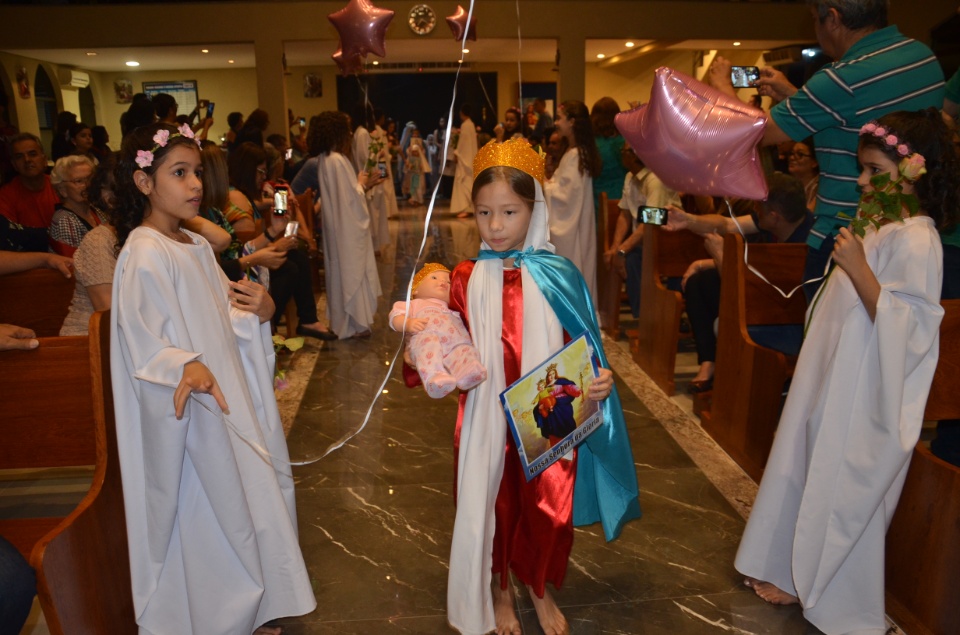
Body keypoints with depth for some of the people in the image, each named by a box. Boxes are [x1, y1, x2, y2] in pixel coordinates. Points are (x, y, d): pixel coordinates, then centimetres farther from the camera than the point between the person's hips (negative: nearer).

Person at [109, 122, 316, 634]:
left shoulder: (195, 245, 9)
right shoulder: (144, 254, -18)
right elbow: (145, 348, -23)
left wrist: (259, 312, -8)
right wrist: (186, 367, -41)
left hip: (228, 399, 9)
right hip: (191, 412, -9)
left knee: (250, 494, 20)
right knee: (216, 515, 6)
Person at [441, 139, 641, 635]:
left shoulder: (559, 277, -6)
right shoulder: (466, 279, -3)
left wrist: (598, 381, -19)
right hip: (488, 419, 1)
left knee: (547, 509, 12)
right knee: (492, 505, 14)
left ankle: (539, 590, 43)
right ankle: (499, 593, 43)